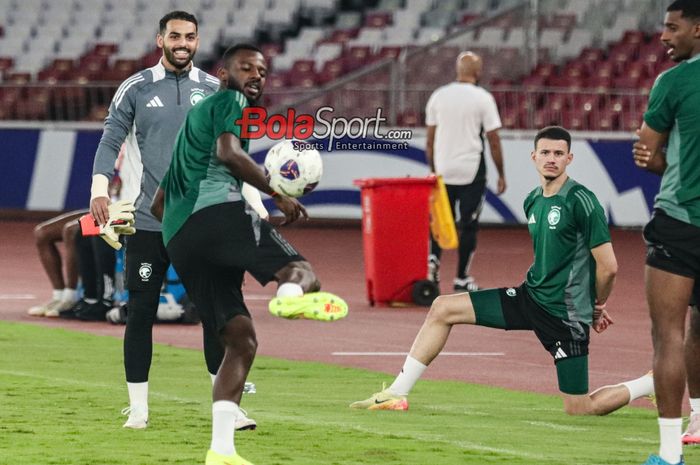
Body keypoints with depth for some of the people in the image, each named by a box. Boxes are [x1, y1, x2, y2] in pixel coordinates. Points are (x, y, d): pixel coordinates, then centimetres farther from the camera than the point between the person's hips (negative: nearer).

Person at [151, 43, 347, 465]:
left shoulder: (195, 117, 38)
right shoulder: (229, 102, 11)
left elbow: (158, 204, 39)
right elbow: (228, 152, -11)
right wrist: (278, 194, -9)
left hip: (178, 239, 7)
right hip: (218, 208, -7)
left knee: (241, 339, 5)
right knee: (300, 268, -11)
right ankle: (292, 294, -52)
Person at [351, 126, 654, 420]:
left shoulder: (580, 200, -17)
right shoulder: (533, 202, 8)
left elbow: (608, 266, -17)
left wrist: (597, 305, 1)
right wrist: (595, 305, 17)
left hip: (564, 316, -8)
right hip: (532, 297, 8)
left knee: (579, 409, -4)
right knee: (443, 309, 3)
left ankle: (656, 384, 18)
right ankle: (397, 394, 8)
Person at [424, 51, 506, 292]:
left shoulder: (438, 96, 4)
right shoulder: (483, 98, -7)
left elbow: (430, 140, 7)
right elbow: (494, 141, -6)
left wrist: (433, 170, 17)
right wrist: (501, 175, 2)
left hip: (444, 170, 3)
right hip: (471, 172, -3)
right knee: (468, 224, 5)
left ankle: (433, 258, -9)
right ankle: (462, 278, 7)